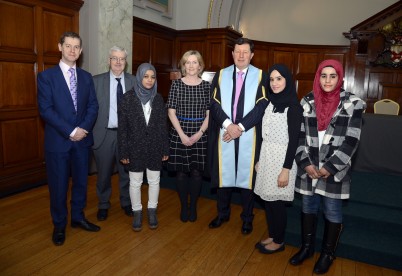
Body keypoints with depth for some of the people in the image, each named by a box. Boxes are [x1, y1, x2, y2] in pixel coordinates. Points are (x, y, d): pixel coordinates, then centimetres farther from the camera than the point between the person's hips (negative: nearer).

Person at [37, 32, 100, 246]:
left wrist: (84, 129, -12)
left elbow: (93, 106, 4)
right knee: (58, 185, 7)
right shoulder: (46, 76, -3)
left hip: (82, 139, 4)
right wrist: (71, 131, -17)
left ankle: (78, 217, 32)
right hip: (58, 140, -3)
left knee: (81, 180, 13)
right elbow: (46, 109, -11)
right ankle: (59, 225, 25)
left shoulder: (86, 77, 9)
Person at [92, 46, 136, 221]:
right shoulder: (96, 81, -1)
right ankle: (103, 205, 34)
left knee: (126, 172, 14)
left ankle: (126, 203, 35)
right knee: (104, 173, 13)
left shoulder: (134, 81, 1)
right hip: (104, 134, 0)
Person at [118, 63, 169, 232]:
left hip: (154, 147, 2)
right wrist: (123, 151, -7)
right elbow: (122, 127, -5)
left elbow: (163, 125, 3)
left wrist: (165, 148, 1)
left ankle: (152, 211, 29)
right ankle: (137, 212, 27)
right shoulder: (128, 98, -5)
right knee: (135, 182, 9)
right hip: (135, 147, -2)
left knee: (154, 181, 11)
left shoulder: (158, 99, 2)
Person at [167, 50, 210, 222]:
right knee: (181, 172, 5)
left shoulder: (206, 86, 3)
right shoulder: (176, 84, 1)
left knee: (196, 171, 5)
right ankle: (184, 206, 22)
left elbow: (209, 114, 2)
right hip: (179, 134, 0)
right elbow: (171, 112, -2)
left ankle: (193, 207, 23)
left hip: (200, 135, 1)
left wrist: (199, 133, -10)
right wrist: (182, 134, -11)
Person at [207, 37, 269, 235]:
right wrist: (228, 124, -14)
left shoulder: (261, 76, 2)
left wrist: (240, 126, -14)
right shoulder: (221, 75, 7)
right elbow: (214, 103, 0)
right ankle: (223, 213, 28)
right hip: (224, 133, 2)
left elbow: (262, 106, -7)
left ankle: (247, 218, 24)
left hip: (249, 135, -1)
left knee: (247, 175, 7)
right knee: (223, 174, 10)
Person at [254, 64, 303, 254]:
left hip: (281, 158, -7)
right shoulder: (271, 102, 9)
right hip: (266, 156, 7)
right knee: (267, 199, 13)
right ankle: (272, 236, 30)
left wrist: (286, 169, -18)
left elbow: (294, 140, -15)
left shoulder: (293, 106, -13)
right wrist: (259, 159, 14)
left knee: (277, 201, 4)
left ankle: (279, 241, 23)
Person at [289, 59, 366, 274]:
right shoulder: (307, 102, 3)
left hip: (334, 170, -2)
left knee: (332, 212, 9)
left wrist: (329, 167, -13)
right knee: (308, 208, 15)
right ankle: (307, 247, 34)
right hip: (308, 168, 3)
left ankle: (328, 254, 30)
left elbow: (351, 141, -8)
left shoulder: (352, 103, -4)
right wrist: (306, 163, -8)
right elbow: (299, 135, 2)